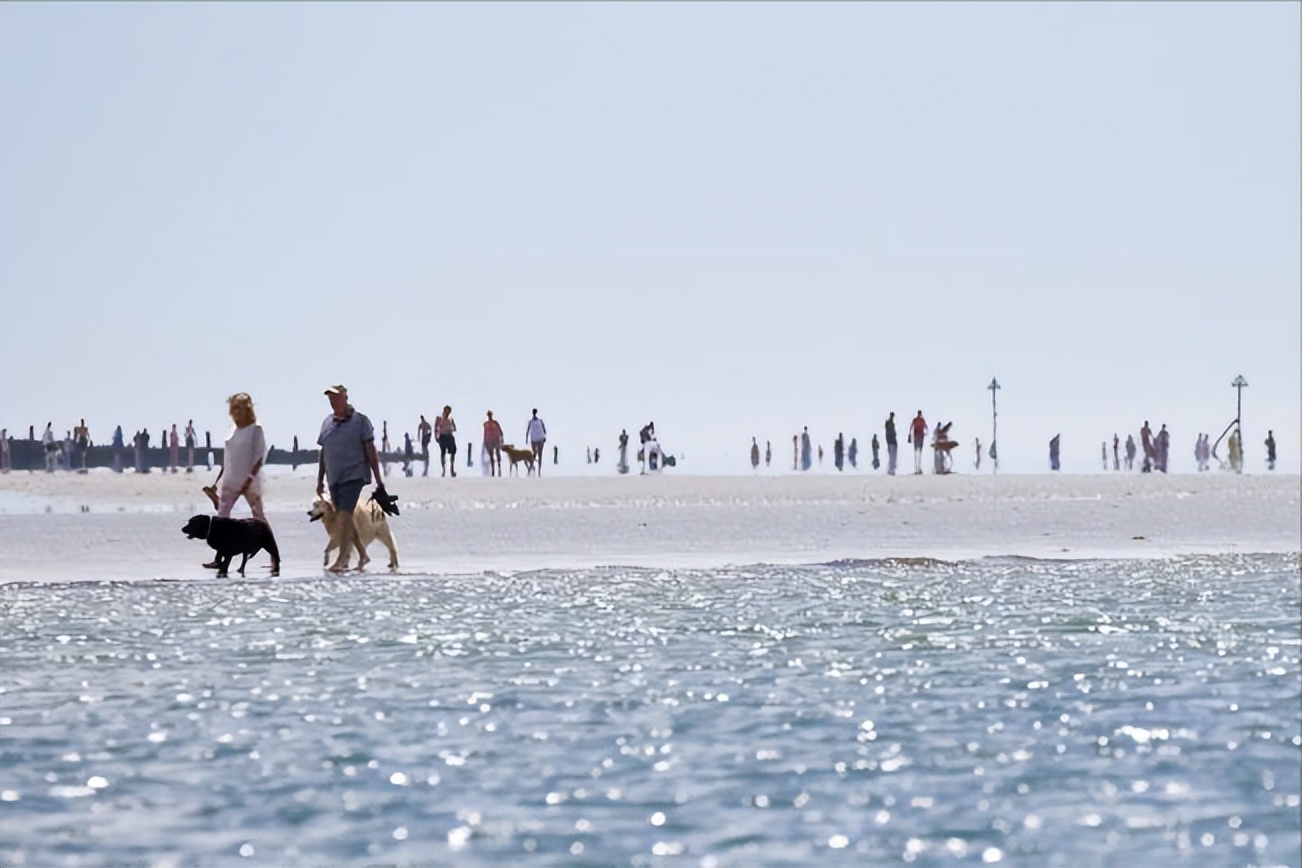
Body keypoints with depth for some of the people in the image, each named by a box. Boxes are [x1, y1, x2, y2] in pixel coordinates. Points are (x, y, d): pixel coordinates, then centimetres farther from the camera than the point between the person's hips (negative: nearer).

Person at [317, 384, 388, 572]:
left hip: (354, 475, -6)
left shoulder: (360, 421, -3)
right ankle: (362, 554, 23)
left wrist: (379, 482, -6)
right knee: (344, 517, 9)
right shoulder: (327, 423, 12)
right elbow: (323, 453, 18)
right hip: (334, 478, 6)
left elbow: (371, 453, -4)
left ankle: (342, 559, -18)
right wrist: (320, 481, 16)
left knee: (345, 515, -16)